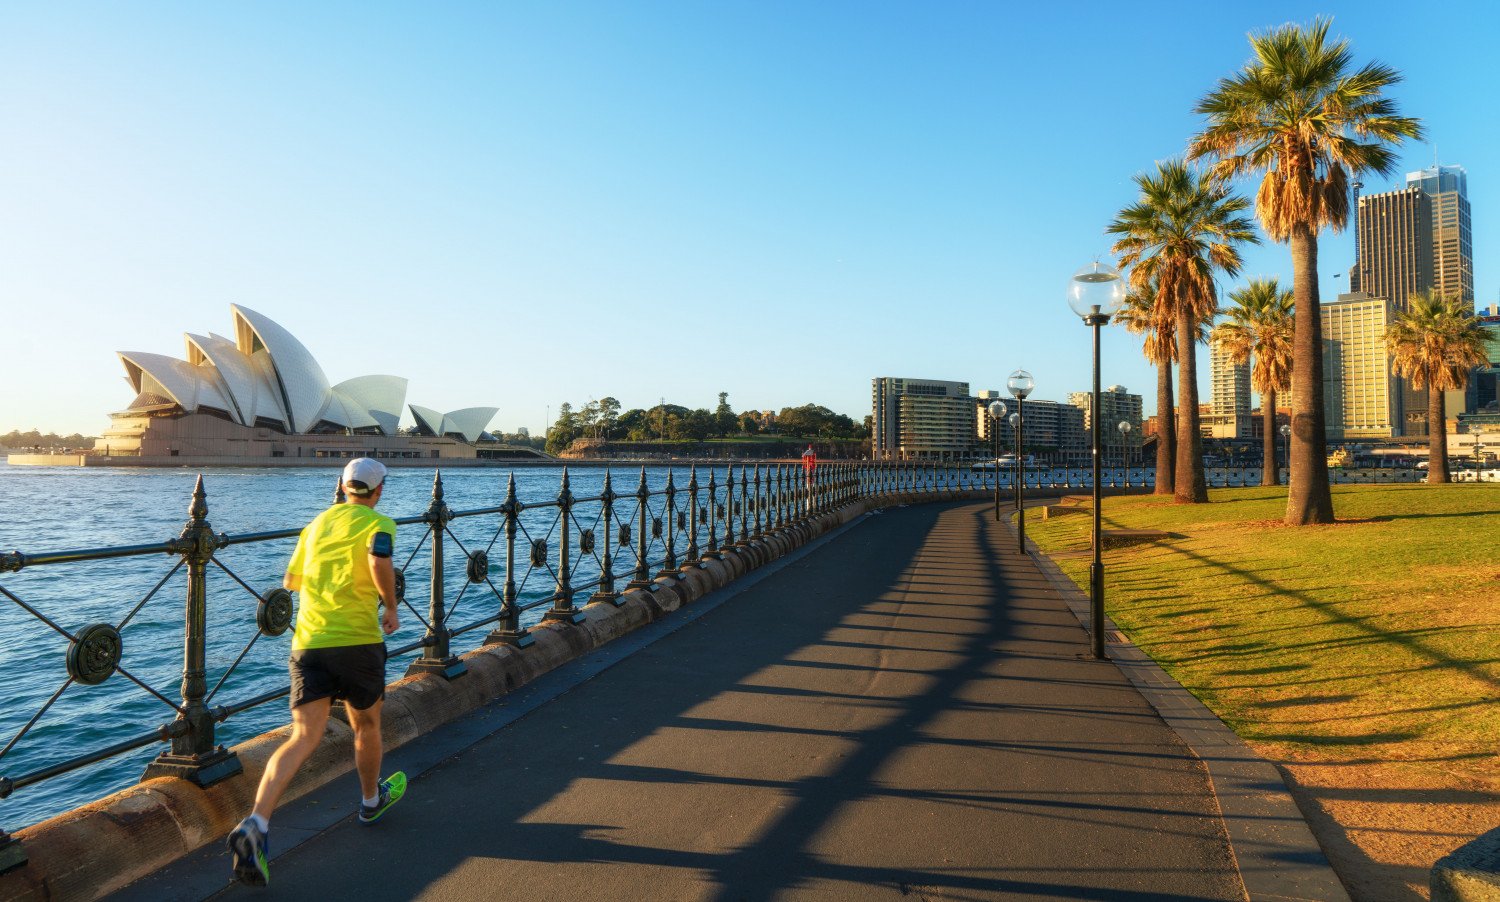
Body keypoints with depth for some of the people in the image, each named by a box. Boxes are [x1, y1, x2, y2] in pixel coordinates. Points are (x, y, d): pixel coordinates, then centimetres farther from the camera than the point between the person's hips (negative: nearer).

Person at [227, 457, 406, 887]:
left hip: (308, 642, 4)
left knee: (304, 738, -1)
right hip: (357, 639, -4)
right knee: (366, 725, 18)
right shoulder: (378, 523, -3)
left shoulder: (316, 523, 15)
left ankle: (255, 824, -21)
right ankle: (371, 799, 39)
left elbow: (291, 581, 24)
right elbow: (379, 562, -24)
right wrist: (391, 607, -8)